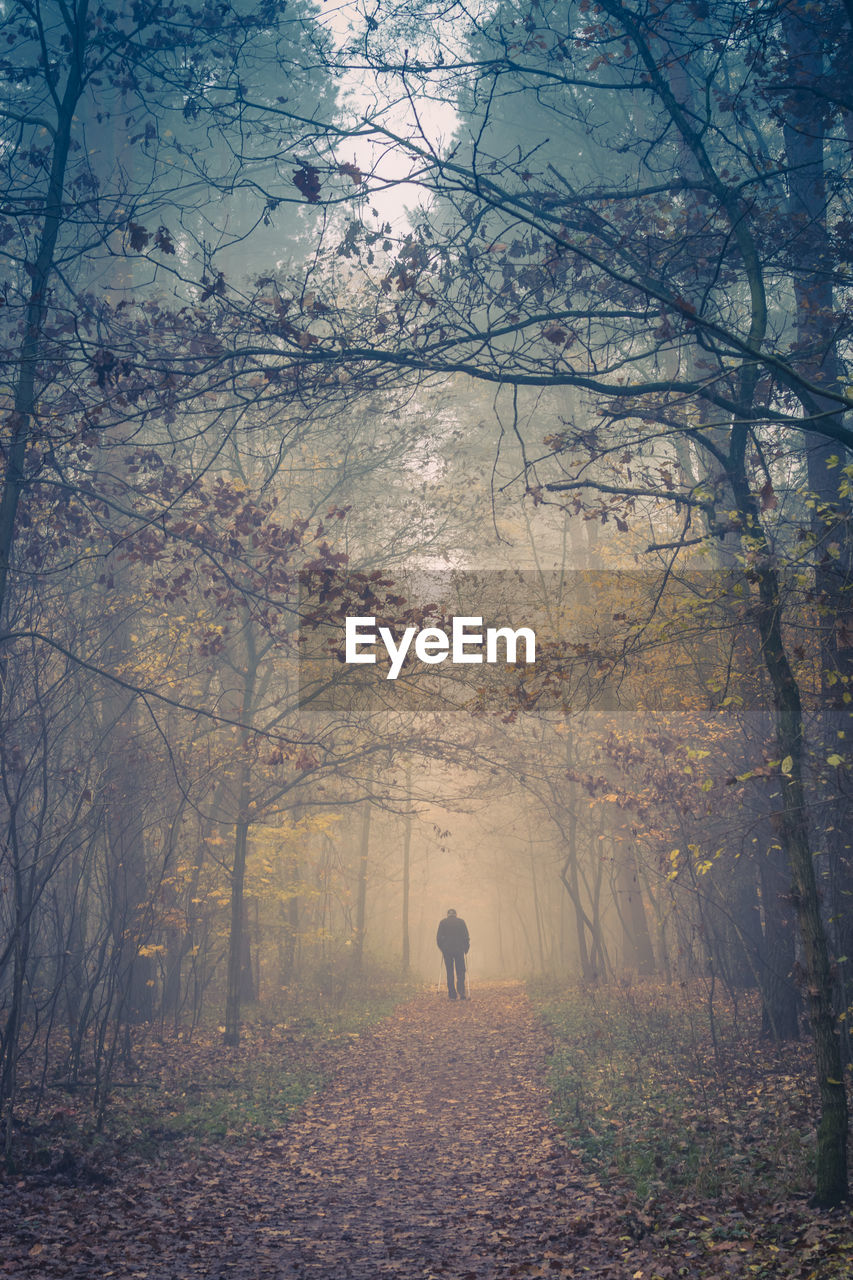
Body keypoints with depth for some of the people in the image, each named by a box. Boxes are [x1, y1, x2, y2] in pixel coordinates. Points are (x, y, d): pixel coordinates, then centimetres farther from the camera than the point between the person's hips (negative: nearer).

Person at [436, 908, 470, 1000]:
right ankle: (461, 993, -13)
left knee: (450, 973, 7)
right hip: (459, 950, 0)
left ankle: (452, 995, 4)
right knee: (460, 972, 5)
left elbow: (438, 937, 2)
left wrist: (441, 948, 14)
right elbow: (466, 937, 3)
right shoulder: (461, 921, 6)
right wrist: (466, 950, 11)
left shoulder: (443, 922, 6)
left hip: (447, 950, 0)